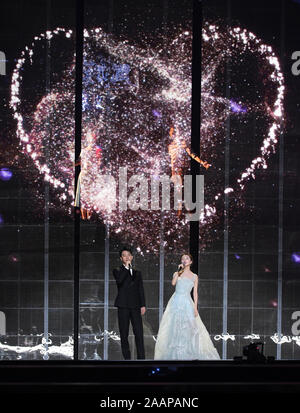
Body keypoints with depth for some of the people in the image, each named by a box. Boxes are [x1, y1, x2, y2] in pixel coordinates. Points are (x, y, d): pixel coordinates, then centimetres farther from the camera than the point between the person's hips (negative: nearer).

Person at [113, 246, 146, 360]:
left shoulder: (137, 273, 19)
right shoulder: (117, 271, 8)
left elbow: (141, 289, 16)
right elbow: (119, 280, -15)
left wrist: (143, 305, 6)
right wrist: (126, 267, -11)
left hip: (135, 306, 2)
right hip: (123, 306, -2)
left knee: (139, 333, -6)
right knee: (124, 334, 0)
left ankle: (141, 358, -5)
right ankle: (127, 358, 4)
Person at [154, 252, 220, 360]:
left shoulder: (194, 276, 12)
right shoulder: (177, 273, 10)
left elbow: (195, 293, 7)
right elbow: (173, 283, -11)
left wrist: (195, 307, -2)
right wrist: (179, 271, -7)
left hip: (187, 303, 0)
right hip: (176, 302, 0)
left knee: (189, 329, -7)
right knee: (174, 328, -6)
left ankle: (189, 355, -2)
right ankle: (175, 355, -4)